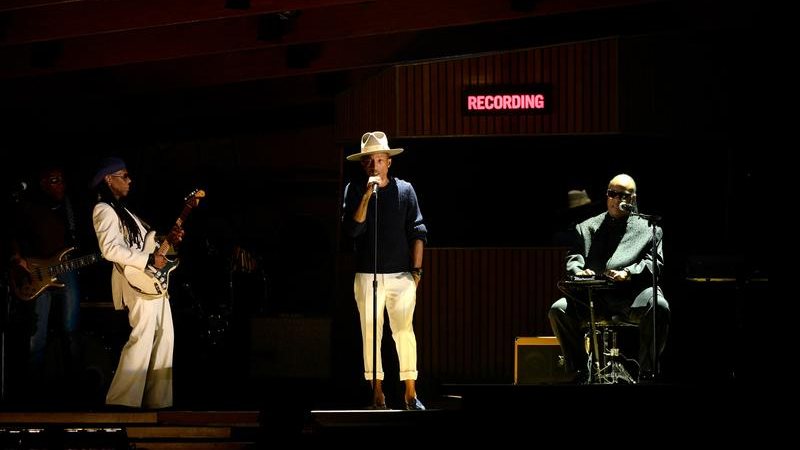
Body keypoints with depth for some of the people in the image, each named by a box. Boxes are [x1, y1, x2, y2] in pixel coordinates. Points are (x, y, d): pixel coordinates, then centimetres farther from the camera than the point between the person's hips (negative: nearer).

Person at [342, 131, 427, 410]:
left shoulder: (404, 189, 6)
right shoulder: (355, 190, 4)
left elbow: (418, 232, 6)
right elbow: (352, 229, -9)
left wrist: (417, 270, 2)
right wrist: (367, 195, -15)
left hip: (401, 275, 0)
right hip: (367, 276, 0)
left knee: (404, 332, -4)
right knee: (371, 334, 2)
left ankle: (410, 394, -2)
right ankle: (378, 394, 8)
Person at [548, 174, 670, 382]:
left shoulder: (647, 228, 17)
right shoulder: (587, 227, 25)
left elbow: (654, 262, 4)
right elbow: (574, 257, 16)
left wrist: (628, 273, -16)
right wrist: (578, 270, -10)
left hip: (632, 293, -2)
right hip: (593, 294, 3)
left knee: (658, 307, -35)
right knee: (558, 310, -22)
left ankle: (646, 372, -19)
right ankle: (580, 373, -9)